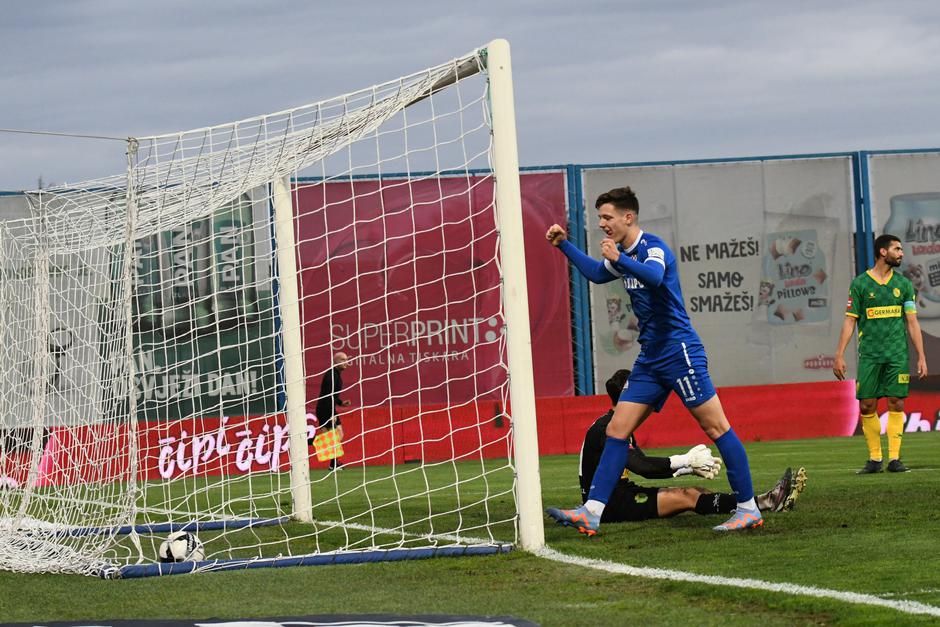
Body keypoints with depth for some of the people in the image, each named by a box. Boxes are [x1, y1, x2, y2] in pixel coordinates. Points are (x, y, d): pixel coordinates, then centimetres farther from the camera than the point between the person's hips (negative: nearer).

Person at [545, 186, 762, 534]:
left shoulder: (652, 247, -13)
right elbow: (596, 273, 35)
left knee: (716, 427, -6)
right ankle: (591, 513, -2)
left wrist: (618, 260, -51)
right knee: (616, 430, 1)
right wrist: (564, 245, 27)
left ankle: (748, 509, -2)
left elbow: (654, 276, -36)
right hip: (651, 359, 9)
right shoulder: (626, 254, 14)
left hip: (679, 352, -9)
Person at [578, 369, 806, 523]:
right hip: (607, 506, -10)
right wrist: (684, 461, -18)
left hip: (620, 493, 10)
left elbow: (647, 468, 17)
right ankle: (765, 503, -20)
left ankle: (767, 500, -10)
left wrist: (690, 468, 5)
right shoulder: (605, 429, -17)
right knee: (686, 498, -16)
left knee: (693, 492, -2)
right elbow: (639, 466, -24)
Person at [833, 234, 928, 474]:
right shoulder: (860, 284, 2)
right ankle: (874, 459, 7)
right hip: (869, 355, -1)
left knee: (896, 404, -4)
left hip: (897, 355, 1)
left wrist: (921, 357, 3)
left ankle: (894, 458, 0)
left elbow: (912, 323, 8)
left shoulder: (904, 284, 8)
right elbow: (850, 321, 3)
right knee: (867, 406, -2)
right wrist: (839, 355, -4)